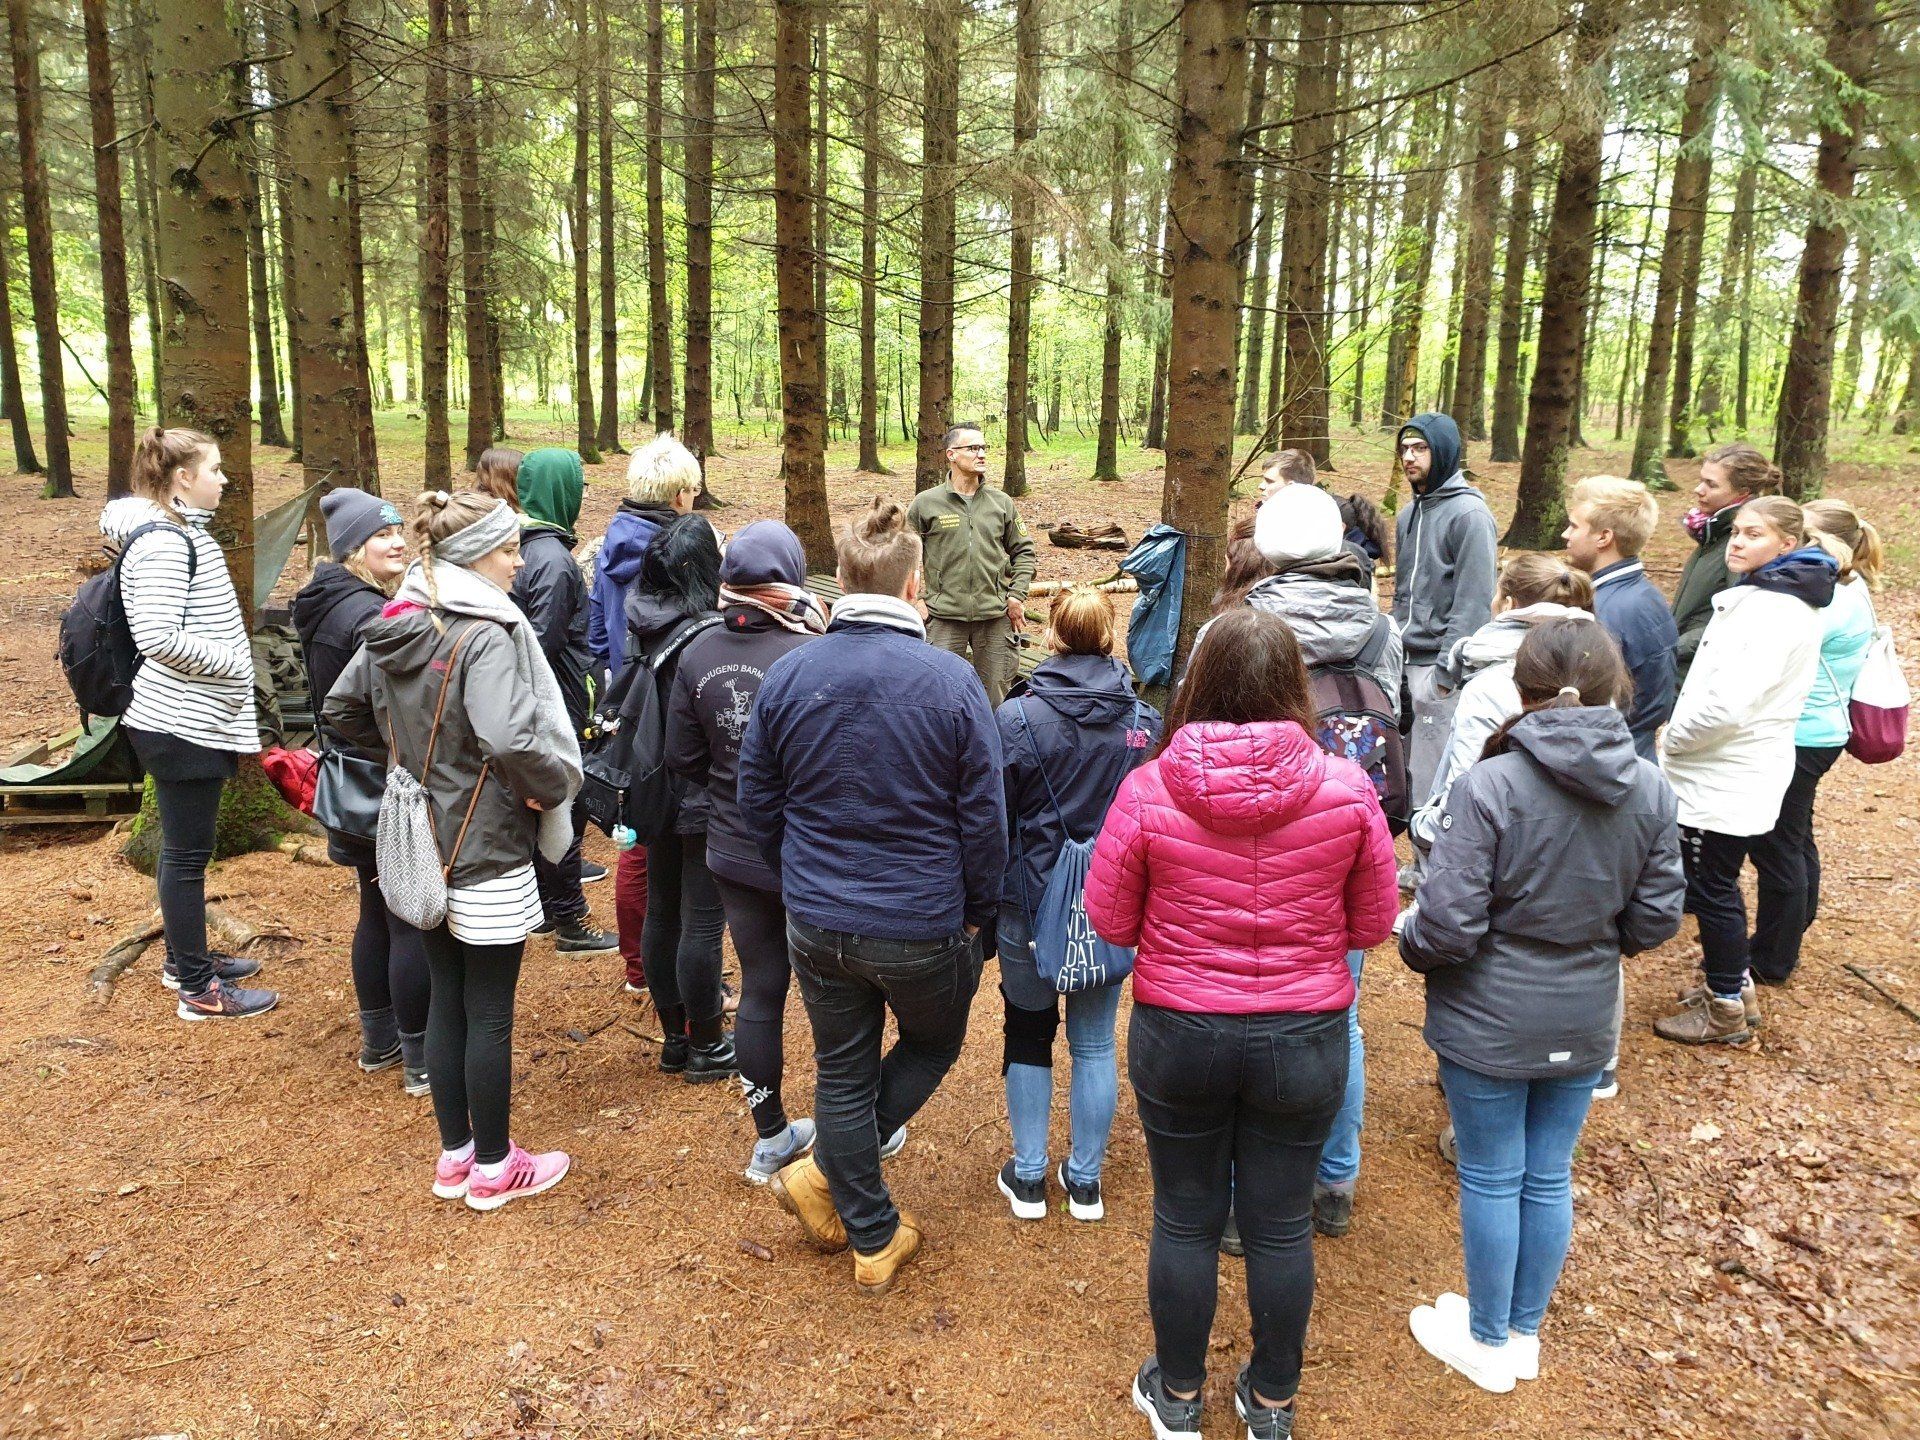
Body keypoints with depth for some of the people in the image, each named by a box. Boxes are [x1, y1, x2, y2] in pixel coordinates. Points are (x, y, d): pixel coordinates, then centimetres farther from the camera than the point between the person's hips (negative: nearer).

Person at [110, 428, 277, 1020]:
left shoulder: (182, 531, 12)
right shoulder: (162, 542, -18)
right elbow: (158, 637, -27)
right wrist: (230, 660, -17)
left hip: (195, 721, 10)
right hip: (182, 725, -10)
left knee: (184, 847, 20)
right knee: (187, 853, -1)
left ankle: (185, 957, 34)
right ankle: (198, 990, 9)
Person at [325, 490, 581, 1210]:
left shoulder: (392, 627, 4)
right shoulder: (485, 636, -22)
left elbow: (342, 709, 15)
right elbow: (511, 740, -34)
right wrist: (556, 786, -17)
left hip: (422, 842, 8)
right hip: (487, 852, -8)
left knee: (445, 999, 17)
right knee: (489, 1013, 5)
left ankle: (455, 1154, 30)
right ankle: (493, 1169, 20)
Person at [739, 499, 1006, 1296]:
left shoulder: (787, 674, -6)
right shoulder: (951, 679, -16)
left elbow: (758, 803, 3)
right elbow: (982, 816, -11)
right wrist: (979, 910, 4)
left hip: (816, 923, 3)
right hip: (923, 927, -3)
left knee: (842, 1074, 18)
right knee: (933, 1043, 25)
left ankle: (872, 1238, 30)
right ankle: (827, 1176, 18)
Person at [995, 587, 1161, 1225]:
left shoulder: (1016, 718, -13)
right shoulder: (1146, 721, -5)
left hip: (1032, 905, -2)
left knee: (1028, 1036, 17)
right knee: (1095, 1043, 15)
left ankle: (1028, 1178, 24)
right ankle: (1085, 1179, 26)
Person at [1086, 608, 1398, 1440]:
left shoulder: (1148, 790, -17)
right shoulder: (1346, 791, -15)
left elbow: (1109, 920, -6)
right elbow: (1373, 923, -2)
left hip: (1178, 1034, 0)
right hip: (1304, 1041, 1)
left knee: (1185, 1220, 18)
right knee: (1282, 1225, 17)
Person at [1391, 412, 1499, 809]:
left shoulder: (1469, 514, -10)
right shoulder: (1410, 515, 17)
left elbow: (1473, 600, -15)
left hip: (1443, 665, -8)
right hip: (1408, 664, 8)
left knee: (1436, 772, -5)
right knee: (1410, 767, 12)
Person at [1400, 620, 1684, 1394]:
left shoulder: (1488, 786, -23)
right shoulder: (1650, 791, -8)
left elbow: (1448, 925, -23)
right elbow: (1655, 920, -1)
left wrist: (1412, 944, -1)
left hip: (1489, 1024, -4)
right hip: (1584, 1023, 4)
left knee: (1492, 1180, 13)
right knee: (1549, 1178, 20)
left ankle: (1488, 1342, 32)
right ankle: (1525, 1332, 38)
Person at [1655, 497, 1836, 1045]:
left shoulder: (1774, 610, -22)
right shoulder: (1763, 596, 10)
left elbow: (1727, 702, -29)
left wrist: (1674, 738, -13)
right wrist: (1681, 736, 8)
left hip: (1725, 783, -10)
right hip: (1726, 775, 10)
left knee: (1711, 888, 3)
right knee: (1712, 885, 20)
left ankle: (1726, 1010, 18)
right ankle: (1733, 987, 36)